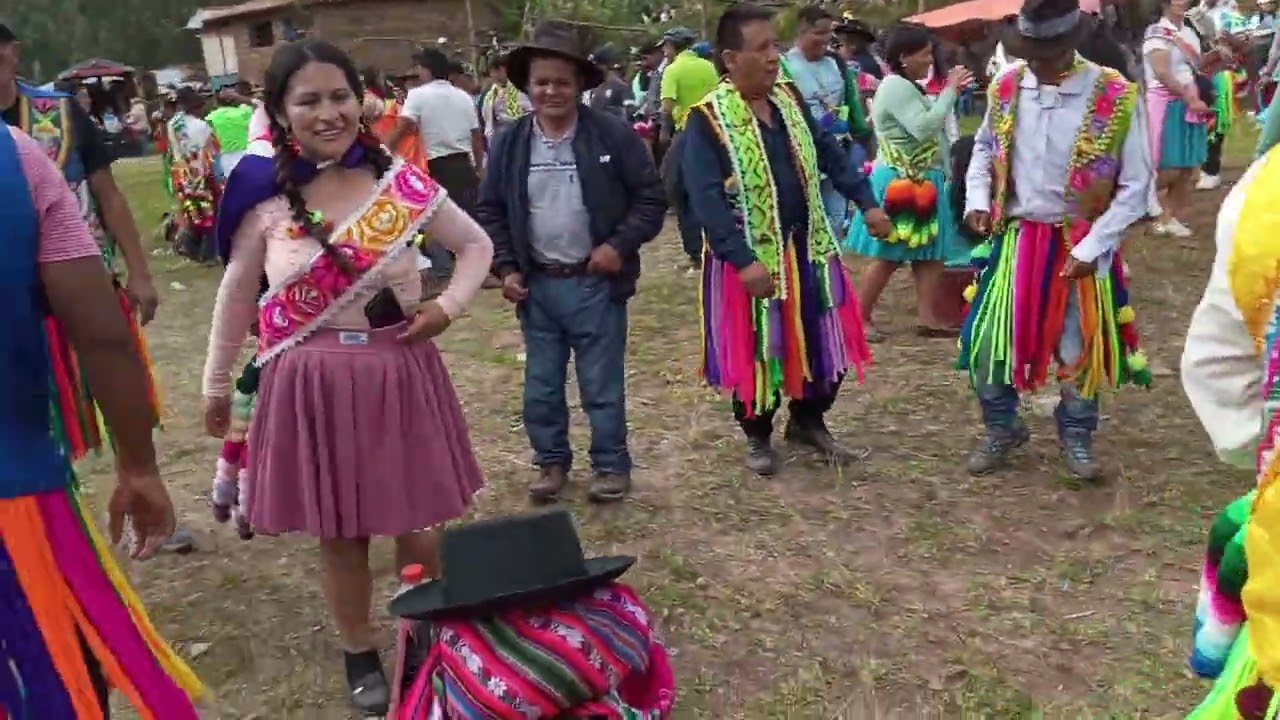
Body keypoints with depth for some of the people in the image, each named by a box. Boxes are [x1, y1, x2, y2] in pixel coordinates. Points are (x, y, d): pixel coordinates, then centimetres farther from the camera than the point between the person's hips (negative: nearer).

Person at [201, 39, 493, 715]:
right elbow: (236, 298, 8)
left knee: (418, 527, 9)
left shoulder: (403, 183, -5)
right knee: (339, 534, 12)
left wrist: (450, 304, -7)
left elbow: (476, 244, 9)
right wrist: (216, 385, 15)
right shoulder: (264, 200, -4)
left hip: (400, 376, 0)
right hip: (311, 386, 0)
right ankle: (360, 656, 34)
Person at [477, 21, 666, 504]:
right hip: (537, 285, 3)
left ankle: (611, 465, 22)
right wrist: (505, 268, 0)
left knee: (603, 385, 7)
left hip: (596, 283, -3)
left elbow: (651, 197, -3)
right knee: (541, 385, 14)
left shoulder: (614, 136, -8)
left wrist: (620, 245, -13)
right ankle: (551, 462, 30)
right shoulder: (510, 144, 1)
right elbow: (490, 211, 9)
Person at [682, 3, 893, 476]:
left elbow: (829, 153, 14)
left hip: (807, 247, 6)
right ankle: (757, 436, 27)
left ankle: (808, 421, 33)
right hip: (751, 256, -6)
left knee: (824, 341, 12)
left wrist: (866, 202, 4)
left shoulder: (790, 99, 5)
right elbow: (706, 198, -23)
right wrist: (743, 261, -30)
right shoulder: (708, 119, -16)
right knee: (757, 351, 6)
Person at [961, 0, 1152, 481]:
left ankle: (1076, 437, 33)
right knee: (987, 342, 2)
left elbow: (1135, 186, -9)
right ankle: (1001, 429, 26)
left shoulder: (1116, 97, -14)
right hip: (1014, 239, 2)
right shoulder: (1004, 90, -4)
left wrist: (1091, 247, -15)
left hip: (1081, 244, -2)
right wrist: (977, 200, -1)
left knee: (1079, 348, 9)